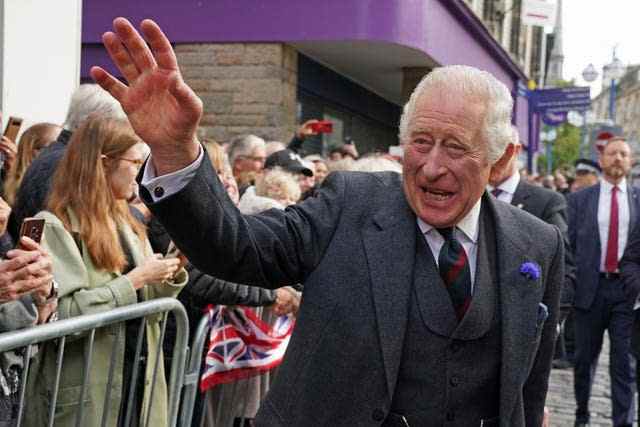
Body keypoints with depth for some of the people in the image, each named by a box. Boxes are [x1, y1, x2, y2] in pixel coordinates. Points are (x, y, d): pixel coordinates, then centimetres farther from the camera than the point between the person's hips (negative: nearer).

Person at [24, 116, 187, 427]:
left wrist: (172, 272, -3)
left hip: (139, 377, 7)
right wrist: (133, 281, -19)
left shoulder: (125, 222, 13)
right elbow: (61, 314, -23)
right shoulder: (56, 226, -12)